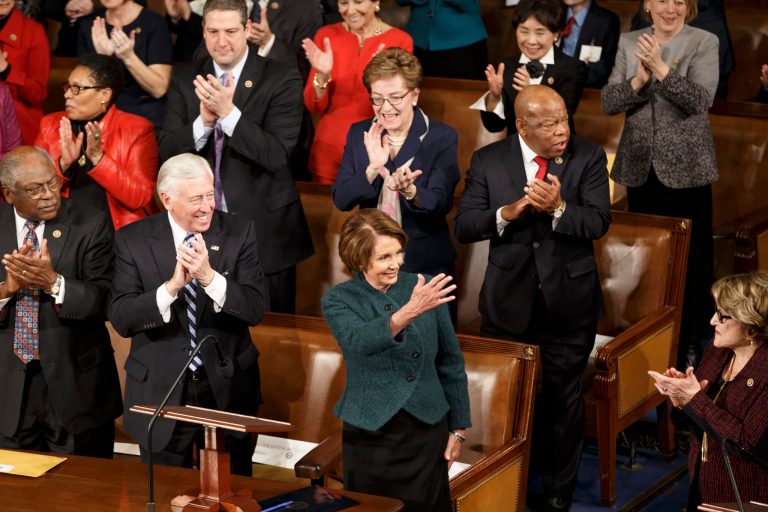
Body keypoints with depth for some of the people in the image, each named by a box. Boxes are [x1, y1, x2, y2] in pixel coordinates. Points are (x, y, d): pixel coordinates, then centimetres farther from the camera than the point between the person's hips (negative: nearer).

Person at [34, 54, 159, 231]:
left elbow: (140, 198, -9)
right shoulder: (51, 125, 8)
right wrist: (63, 163, -13)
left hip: (119, 230, -3)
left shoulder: (137, 130, -1)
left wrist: (98, 157, -18)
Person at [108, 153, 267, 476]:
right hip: (160, 390, -1)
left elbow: (256, 310, -11)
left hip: (227, 388, 1)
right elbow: (121, 320, -13)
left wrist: (210, 277, -26)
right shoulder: (133, 240, -6)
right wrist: (172, 286, -27)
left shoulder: (239, 232, -4)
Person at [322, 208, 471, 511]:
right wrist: (410, 311, -43)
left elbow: (450, 361, 8)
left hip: (427, 430, 2)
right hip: (370, 434, -1)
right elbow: (359, 340, -28)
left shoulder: (423, 288, 0)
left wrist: (457, 428, 8)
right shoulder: (338, 301, -5)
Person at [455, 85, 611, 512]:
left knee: (563, 397, 12)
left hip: (568, 301, -1)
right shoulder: (488, 161, -5)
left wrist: (559, 208, -35)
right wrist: (506, 213, -26)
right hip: (508, 301, 1)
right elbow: (463, 227, -8)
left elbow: (598, 222, -16)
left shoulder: (588, 158, -7)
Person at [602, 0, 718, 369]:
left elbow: (700, 101, -18)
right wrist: (639, 80, -19)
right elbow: (608, 103, 0)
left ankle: (687, 345, 9)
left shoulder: (704, 43, -5)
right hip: (640, 167, 4)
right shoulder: (629, 43, 5)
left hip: (685, 168, -4)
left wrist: (661, 68, -28)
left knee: (689, 257, 1)